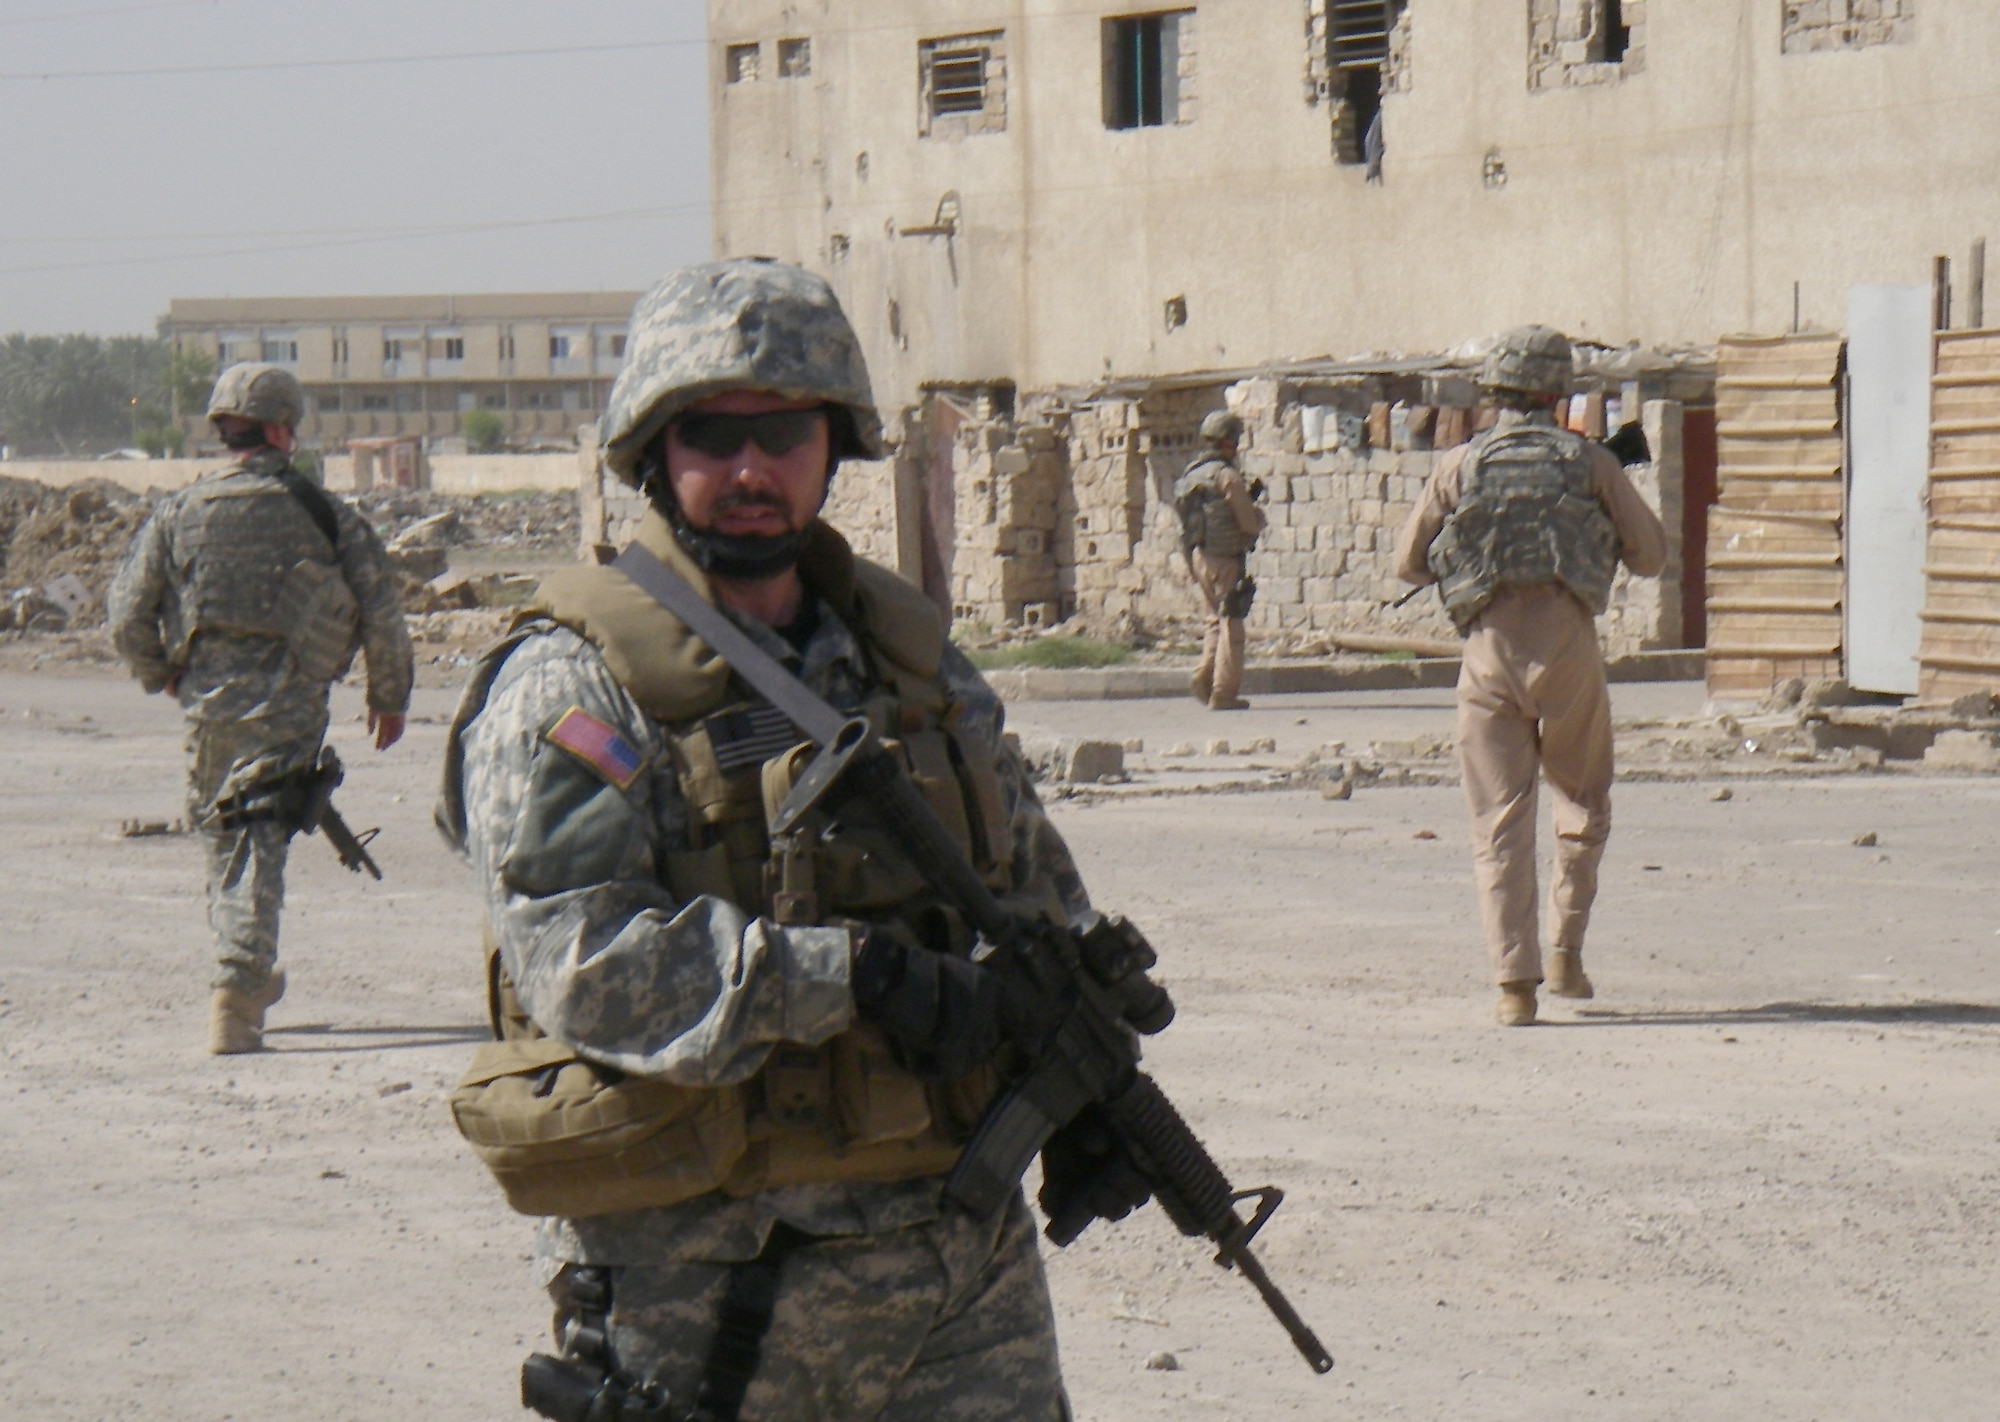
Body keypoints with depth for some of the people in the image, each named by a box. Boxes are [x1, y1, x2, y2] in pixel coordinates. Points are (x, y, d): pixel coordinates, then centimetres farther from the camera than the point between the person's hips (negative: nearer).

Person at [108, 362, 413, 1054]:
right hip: (287, 705, -2)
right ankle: (237, 986, -16)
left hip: (207, 696, 2)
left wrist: (160, 674, 23)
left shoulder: (179, 513, 3)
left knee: (218, 831, 19)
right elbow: (381, 609, 0)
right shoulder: (323, 512, -1)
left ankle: (250, 979, 29)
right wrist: (389, 697, 14)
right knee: (262, 842, -3)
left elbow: (128, 613, 4)